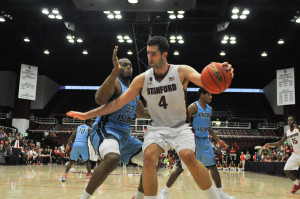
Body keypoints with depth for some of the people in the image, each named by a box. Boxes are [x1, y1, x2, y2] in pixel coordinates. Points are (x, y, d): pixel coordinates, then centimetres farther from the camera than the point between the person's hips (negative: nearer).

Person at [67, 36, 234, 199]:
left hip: (180, 127, -1)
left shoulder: (182, 71, -10)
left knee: (188, 156, -25)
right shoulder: (142, 79, -5)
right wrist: (87, 115, -4)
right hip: (157, 127, 2)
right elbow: (118, 102, -2)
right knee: (149, 156, -25)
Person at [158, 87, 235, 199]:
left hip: (205, 141, 7)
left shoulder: (209, 109, 11)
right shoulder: (193, 107, -12)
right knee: (181, 168, -7)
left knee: (213, 167, 9)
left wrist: (218, 140, 17)